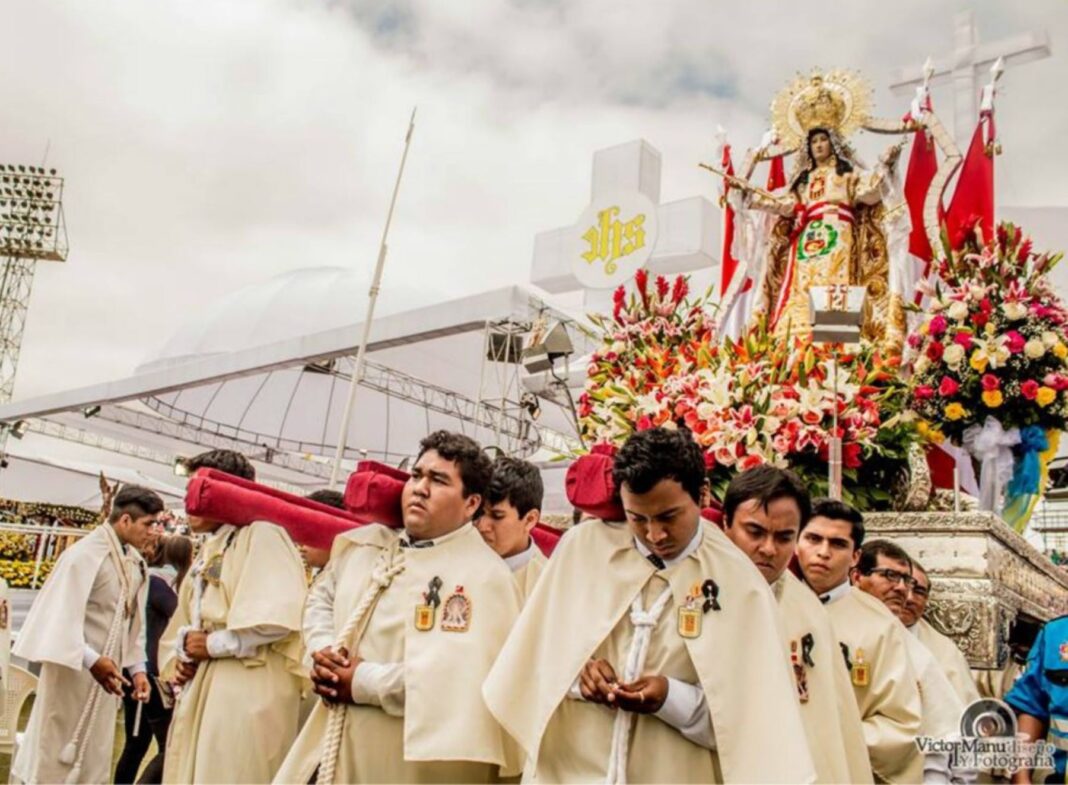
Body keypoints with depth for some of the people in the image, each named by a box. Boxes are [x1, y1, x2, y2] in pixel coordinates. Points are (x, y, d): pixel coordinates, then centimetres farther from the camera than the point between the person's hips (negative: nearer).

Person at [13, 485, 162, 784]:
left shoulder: (136, 562, 6)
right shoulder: (85, 554, -17)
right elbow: (63, 616, -21)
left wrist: (137, 667, 7)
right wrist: (90, 660, -29)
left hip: (105, 669, 7)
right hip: (74, 668, -7)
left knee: (93, 754, 13)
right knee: (55, 751, 4)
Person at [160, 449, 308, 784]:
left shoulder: (261, 535, -7)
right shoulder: (207, 554, 21)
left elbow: (277, 617, -21)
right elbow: (181, 626, 23)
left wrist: (214, 644, -11)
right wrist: (176, 661, 2)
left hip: (247, 691, -9)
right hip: (200, 691, 9)